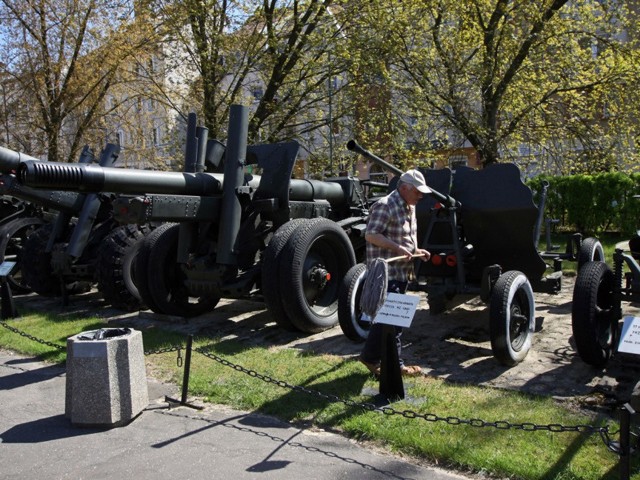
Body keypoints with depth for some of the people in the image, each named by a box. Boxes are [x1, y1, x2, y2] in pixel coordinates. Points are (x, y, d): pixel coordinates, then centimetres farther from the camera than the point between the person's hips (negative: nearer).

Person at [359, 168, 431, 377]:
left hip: (402, 272, 10)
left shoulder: (409, 208, 16)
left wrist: (416, 251, 9)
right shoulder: (384, 206, -15)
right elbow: (370, 235, -21)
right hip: (386, 273, -10)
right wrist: (398, 248, -25)